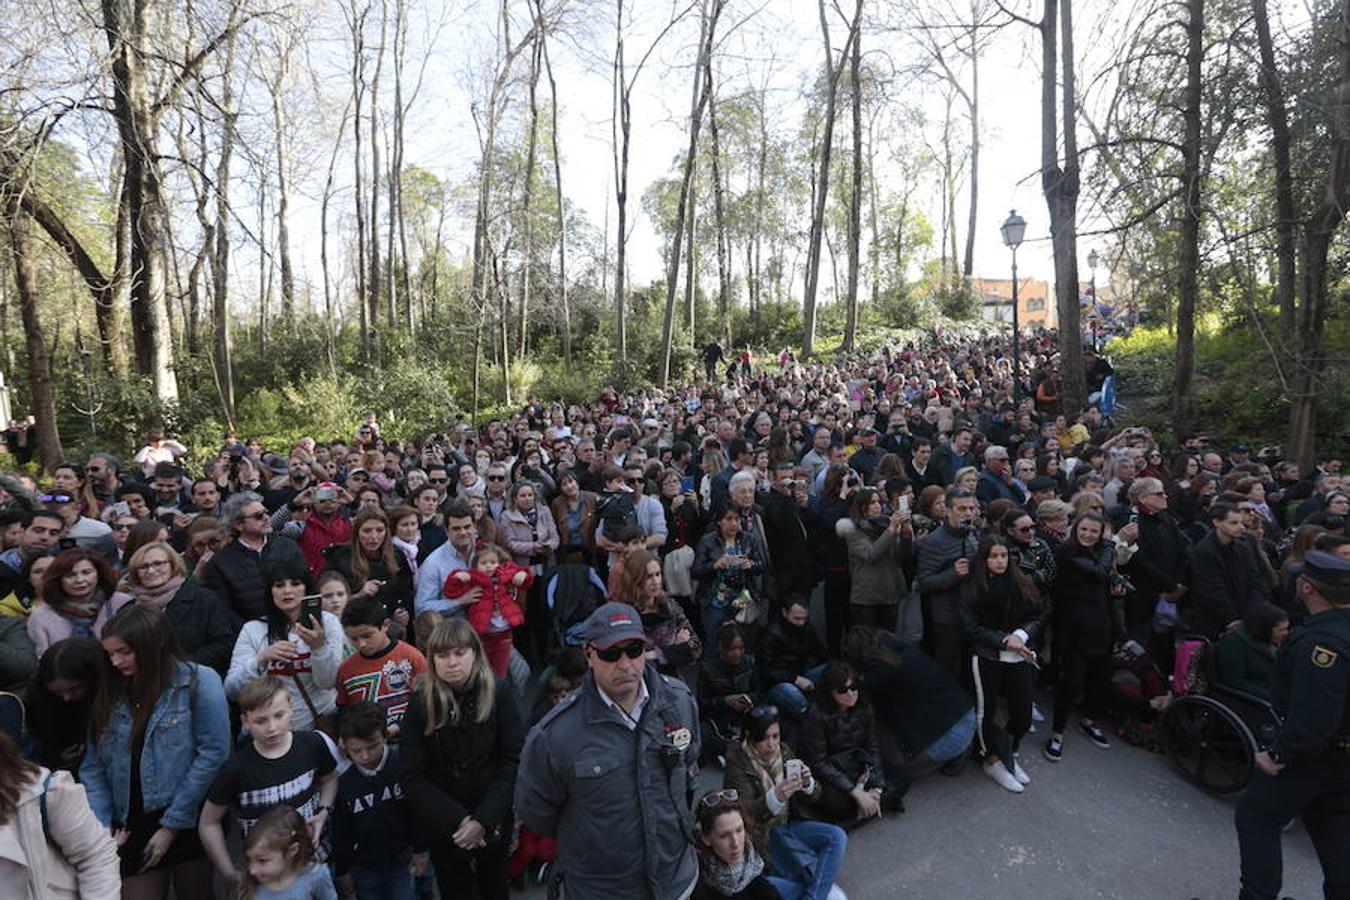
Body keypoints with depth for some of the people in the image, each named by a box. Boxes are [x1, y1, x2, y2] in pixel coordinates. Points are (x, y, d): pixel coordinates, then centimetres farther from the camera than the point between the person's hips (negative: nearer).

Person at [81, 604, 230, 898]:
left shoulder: (199, 682, -12)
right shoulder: (108, 691, 4)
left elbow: (213, 753, -14)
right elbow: (92, 767, 5)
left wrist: (172, 825, -11)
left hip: (189, 822, -3)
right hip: (131, 826, 3)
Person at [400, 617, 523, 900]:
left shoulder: (497, 693, -13)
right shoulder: (421, 703, -11)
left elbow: (513, 760, -12)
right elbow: (413, 778, -11)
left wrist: (484, 819, -19)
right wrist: (457, 821, -18)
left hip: (494, 822, 0)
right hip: (442, 826, 0)